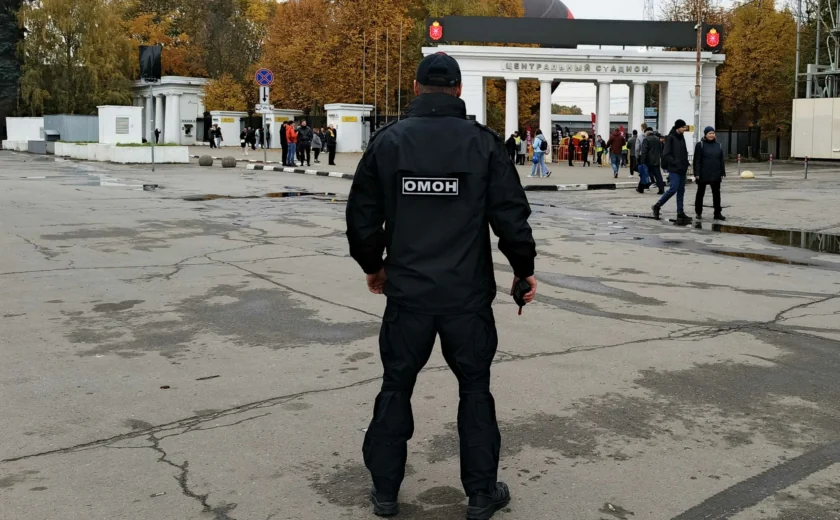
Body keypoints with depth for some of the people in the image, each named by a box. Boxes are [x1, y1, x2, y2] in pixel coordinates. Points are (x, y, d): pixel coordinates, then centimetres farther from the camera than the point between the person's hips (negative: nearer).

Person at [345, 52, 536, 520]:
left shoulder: (388, 140, 0)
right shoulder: (483, 142, -5)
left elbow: (363, 217, 3)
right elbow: (511, 216, -7)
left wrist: (373, 265, 20)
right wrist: (524, 268, 9)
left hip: (406, 290, 1)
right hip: (467, 292, -1)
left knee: (397, 385, 15)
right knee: (475, 387, 13)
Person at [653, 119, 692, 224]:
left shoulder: (681, 137, 14)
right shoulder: (670, 138, -9)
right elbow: (666, 154, -14)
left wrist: (686, 163, 7)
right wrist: (675, 162, -19)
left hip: (682, 169, 8)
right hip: (674, 169, -8)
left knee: (681, 191, 6)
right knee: (673, 189, -14)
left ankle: (680, 213, 9)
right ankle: (657, 206, 2)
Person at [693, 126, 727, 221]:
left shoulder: (718, 145, 11)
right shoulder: (700, 145, -3)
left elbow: (721, 161, 12)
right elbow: (697, 161, -8)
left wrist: (722, 173, 7)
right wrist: (697, 174, -14)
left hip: (715, 175, 4)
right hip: (703, 175, -4)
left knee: (716, 193, 1)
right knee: (700, 193, 8)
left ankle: (717, 213, 4)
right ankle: (698, 212, 19)